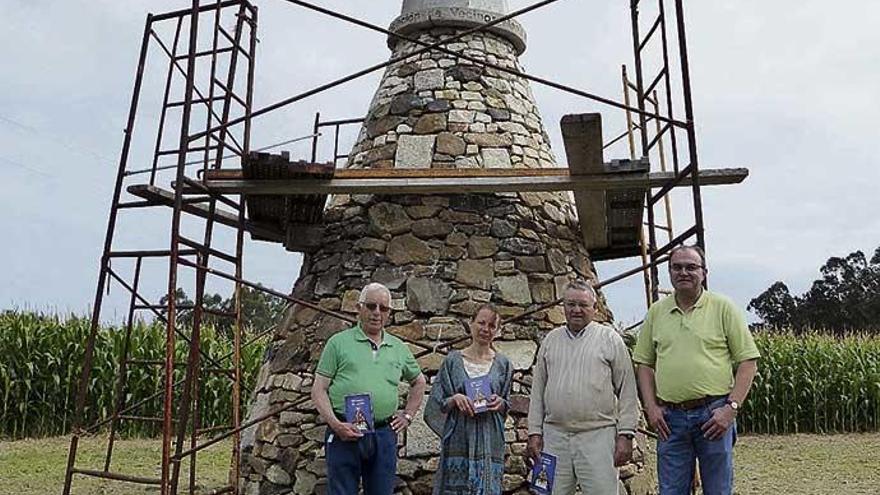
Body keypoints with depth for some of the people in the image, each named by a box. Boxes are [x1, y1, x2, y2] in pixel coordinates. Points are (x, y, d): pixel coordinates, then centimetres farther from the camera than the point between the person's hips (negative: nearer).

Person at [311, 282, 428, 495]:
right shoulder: (339, 342, 2)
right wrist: (335, 424, -13)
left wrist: (408, 415, 16)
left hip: (385, 435, 4)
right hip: (345, 433, -3)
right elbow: (319, 390, 0)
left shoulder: (399, 348, 14)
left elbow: (419, 382, 28)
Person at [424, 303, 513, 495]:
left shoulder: (502, 364, 7)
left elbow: (507, 407, 13)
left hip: (489, 442, 1)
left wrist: (500, 403, -8)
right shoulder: (453, 360, 2)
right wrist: (454, 399, -15)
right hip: (458, 441, -1)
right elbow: (437, 404, 4)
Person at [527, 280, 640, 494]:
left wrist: (626, 434, -5)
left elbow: (627, 391, 1)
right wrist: (534, 432, 8)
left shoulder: (610, 338, 4)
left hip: (598, 436, -3)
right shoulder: (551, 339, 13)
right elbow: (538, 390, 14)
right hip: (554, 436, 3)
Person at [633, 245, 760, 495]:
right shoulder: (656, 312, 8)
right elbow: (645, 363, 12)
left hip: (714, 415, -2)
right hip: (670, 418, 2)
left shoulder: (723, 307, 0)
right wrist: (651, 408, 1)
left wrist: (731, 408, -10)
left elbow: (748, 361, -2)